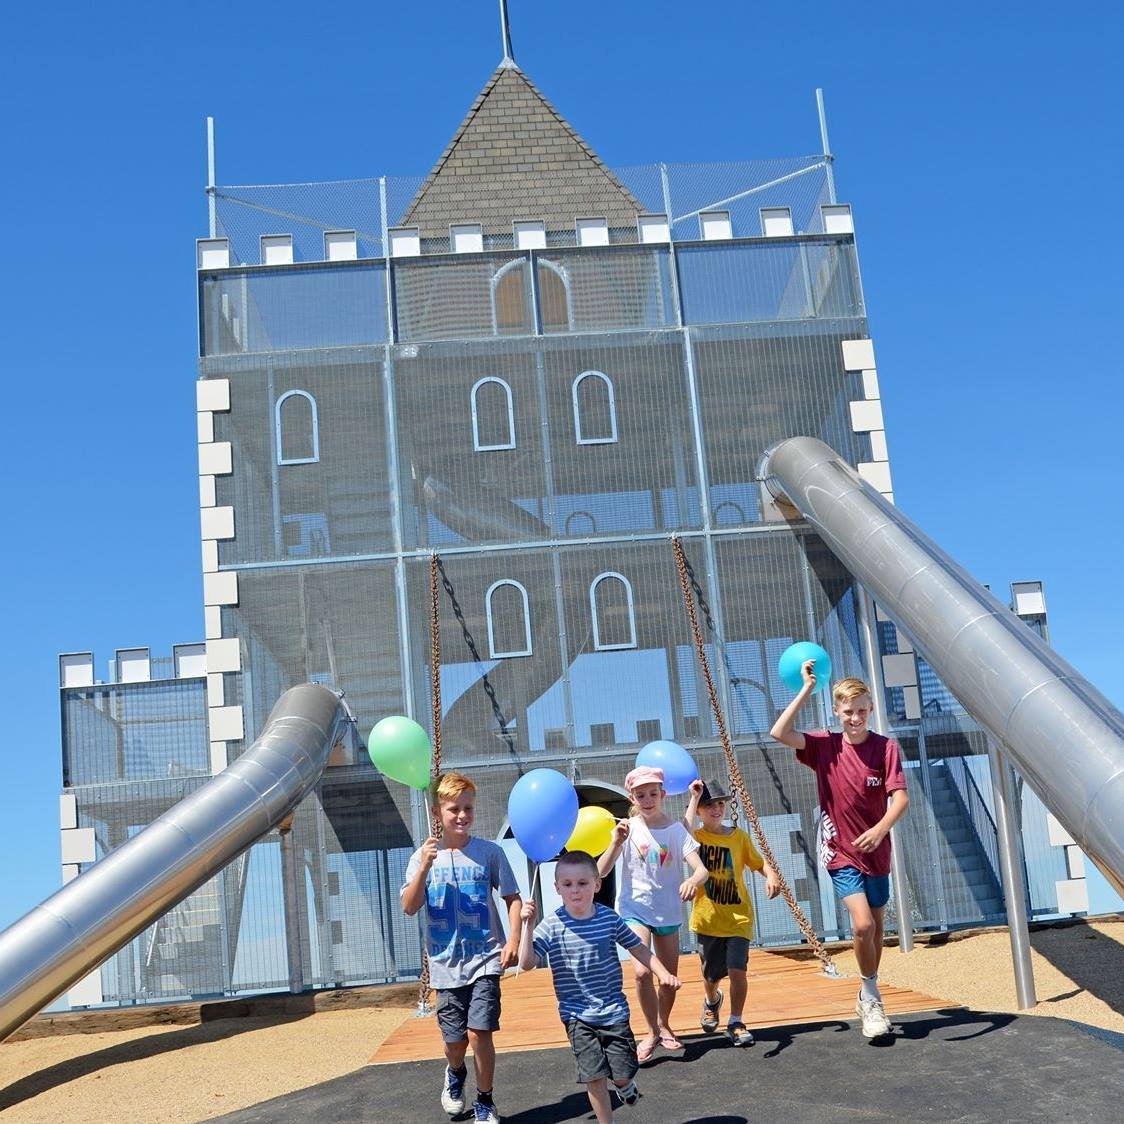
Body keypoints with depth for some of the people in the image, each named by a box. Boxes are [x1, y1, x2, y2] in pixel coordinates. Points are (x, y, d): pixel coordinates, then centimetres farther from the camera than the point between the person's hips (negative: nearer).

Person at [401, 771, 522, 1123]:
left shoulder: (489, 852, -2)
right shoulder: (424, 856, -1)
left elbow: (513, 898, 3)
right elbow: (409, 907, -7)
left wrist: (513, 940, -8)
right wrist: (424, 867, -19)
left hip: (485, 958, -1)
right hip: (447, 962, 1)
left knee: (479, 1032, -10)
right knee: (455, 1038, 8)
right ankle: (455, 1074, 44)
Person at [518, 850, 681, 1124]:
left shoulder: (609, 918, -6)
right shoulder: (551, 926, -11)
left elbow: (638, 948, 7)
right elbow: (527, 963, -17)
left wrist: (663, 973, -2)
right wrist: (527, 926, -26)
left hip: (614, 1011, 1)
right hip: (578, 1016, -1)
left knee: (623, 1073, 6)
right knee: (594, 1077, -1)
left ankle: (625, 1084, 43)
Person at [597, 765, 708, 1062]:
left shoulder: (676, 829, -9)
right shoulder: (629, 828, -10)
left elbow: (701, 869, -17)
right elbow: (601, 871, -14)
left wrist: (693, 880, -40)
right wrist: (616, 842, -30)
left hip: (668, 912, 2)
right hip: (634, 909, -2)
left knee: (670, 977, 13)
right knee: (642, 972, -20)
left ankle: (663, 1026, 40)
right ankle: (652, 1032, 1)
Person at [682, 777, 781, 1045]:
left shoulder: (739, 836, 2)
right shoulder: (697, 836, -5)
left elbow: (759, 862, 7)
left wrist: (771, 875, -14)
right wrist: (694, 798, -23)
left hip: (738, 916, 0)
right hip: (708, 918, 0)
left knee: (737, 969, -13)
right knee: (711, 974, 13)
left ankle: (736, 1023, 7)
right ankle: (712, 1001, 48)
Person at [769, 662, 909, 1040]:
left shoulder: (886, 747, -8)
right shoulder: (826, 746, -6)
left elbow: (901, 798, -16)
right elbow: (779, 733, -20)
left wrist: (880, 829, -35)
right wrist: (806, 689, -18)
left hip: (876, 850, 2)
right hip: (841, 852, -2)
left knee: (876, 925, 15)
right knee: (863, 924, -18)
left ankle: (868, 998, 36)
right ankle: (871, 998, 3)